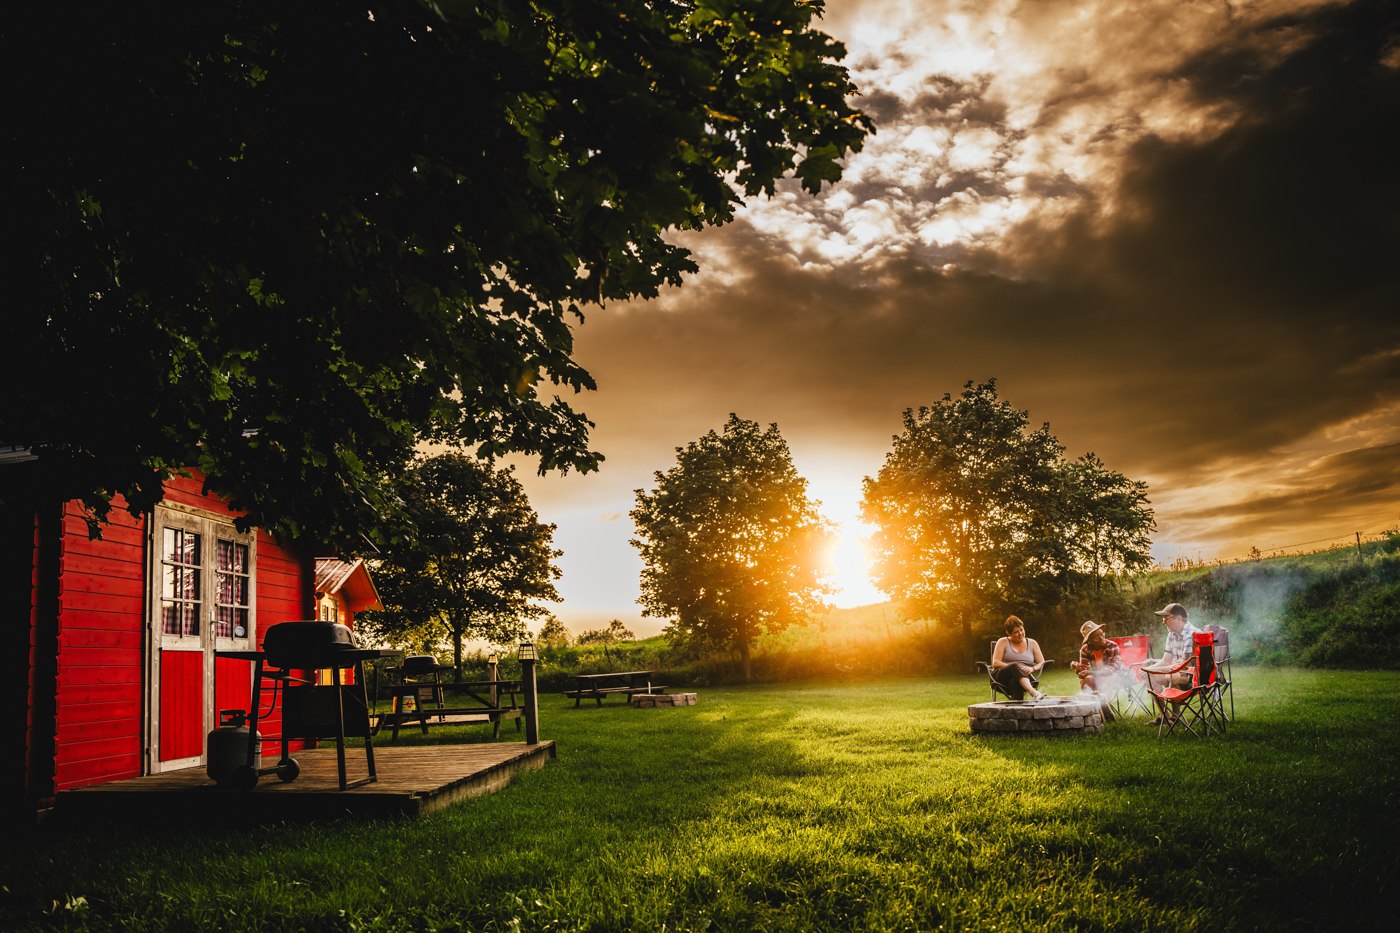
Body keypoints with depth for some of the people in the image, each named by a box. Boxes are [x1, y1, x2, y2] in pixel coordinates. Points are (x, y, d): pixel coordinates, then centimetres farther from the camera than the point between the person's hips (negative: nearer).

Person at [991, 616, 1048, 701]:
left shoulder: (1032, 643, 21)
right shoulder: (1003, 642, 14)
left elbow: (1042, 663, 13)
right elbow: (995, 663, 1)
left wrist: (1032, 668, -11)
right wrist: (1014, 668, -14)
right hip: (1002, 677, -2)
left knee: (1015, 682, -39)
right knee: (1015, 666, -39)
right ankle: (1034, 693, -62)